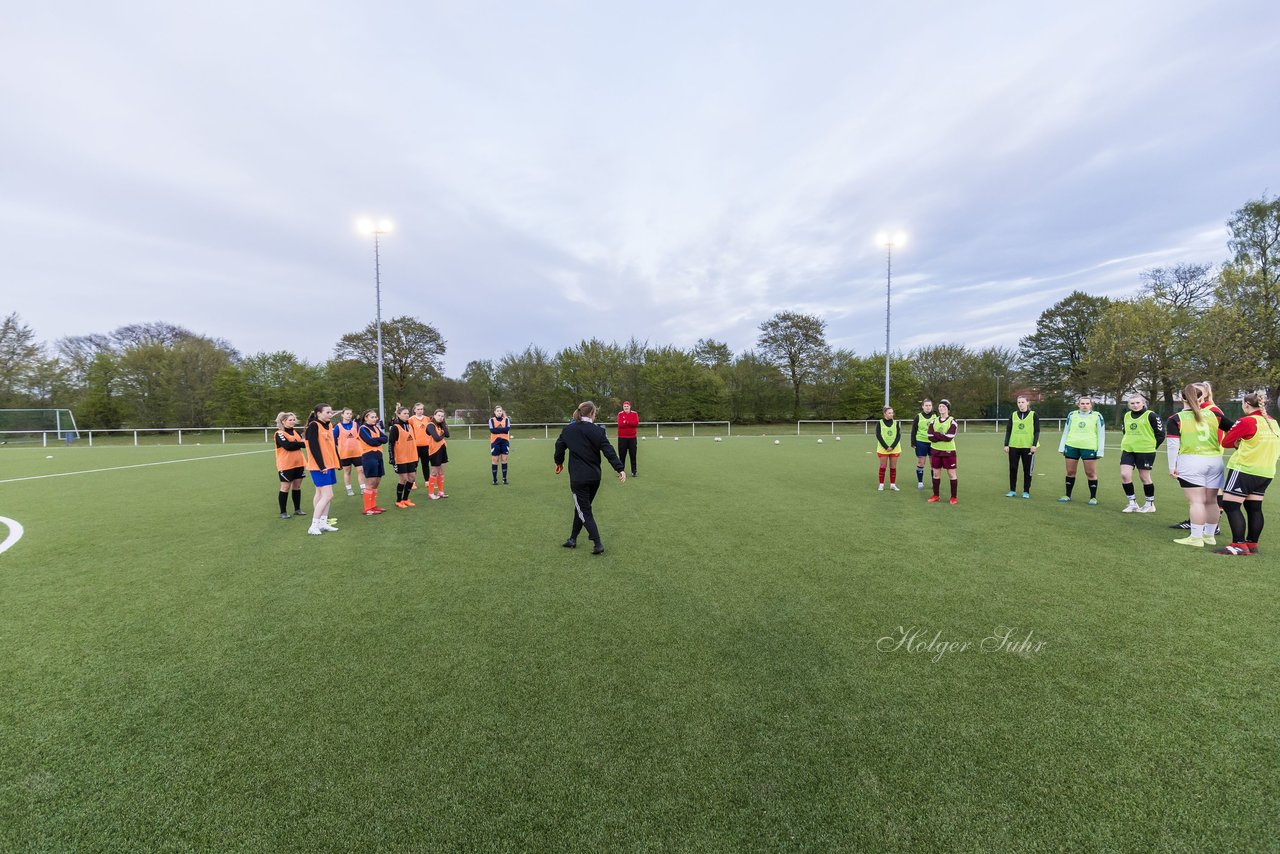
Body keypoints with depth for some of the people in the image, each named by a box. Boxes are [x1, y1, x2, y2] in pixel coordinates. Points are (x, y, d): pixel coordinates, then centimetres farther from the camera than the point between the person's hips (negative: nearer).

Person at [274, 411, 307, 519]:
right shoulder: (279, 434, -7)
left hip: (299, 463, 6)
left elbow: (305, 442, -3)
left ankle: (297, 509, 20)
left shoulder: (296, 431, 11)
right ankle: (283, 512, 9)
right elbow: (287, 446, -22)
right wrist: (300, 444, -12)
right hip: (286, 465, -5)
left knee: (297, 486, 10)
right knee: (285, 487, 1)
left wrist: (294, 444, -20)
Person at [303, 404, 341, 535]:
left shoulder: (329, 426, 13)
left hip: (329, 465, 8)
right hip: (319, 467, -8)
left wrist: (337, 462, 11)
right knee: (327, 496, -10)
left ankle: (323, 523, 17)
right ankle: (313, 526, -4)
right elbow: (313, 447, -17)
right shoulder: (313, 426, -12)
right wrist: (321, 466, -18)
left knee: (321, 495, 13)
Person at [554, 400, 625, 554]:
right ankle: (573, 539, 31)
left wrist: (559, 462, 28)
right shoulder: (598, 430, -6)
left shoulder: (568, 429, -3)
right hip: (595, 477, 2)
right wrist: (620, 469, -13)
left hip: (578, 478, -2)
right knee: (581, 508, 19)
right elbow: (609, 451, -13)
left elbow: (559, 447, 9)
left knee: (585, 512, 4)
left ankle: (598, 544, -4)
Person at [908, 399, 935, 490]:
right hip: (921, 442, -1)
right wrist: (913, 442, -3)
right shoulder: (918, 417, 0)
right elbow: (913, 431, 2)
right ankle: (920, 482, 15)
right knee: (920, 463, 5)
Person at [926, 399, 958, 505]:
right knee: (936, 473, 10)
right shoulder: (934, 420, 6)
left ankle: (953, 497, 12)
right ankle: (936, 496, 20)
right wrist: (943, 437, -15)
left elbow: (949, 437, -18)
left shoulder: (952, 421, -6)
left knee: (951, 474, 2)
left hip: (948, 451, -4)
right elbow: (930, 437, -4)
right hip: (935, 450, 4)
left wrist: (936, 434, -11)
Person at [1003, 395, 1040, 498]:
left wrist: (1034, 445, -9)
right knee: (1013, 469, 3)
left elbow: (1037, 431, 0)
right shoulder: (1013, 415, 9)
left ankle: (1026, 491, 12)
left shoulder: (1033, 415, 3)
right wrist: (1006, 445, 3)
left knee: (1027, 470, 3)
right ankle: (1012, 490, 12)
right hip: (1014, 446, 2)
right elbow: (1008, 431, 10)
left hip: (1028, 447, -2)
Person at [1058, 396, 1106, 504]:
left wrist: (1100, 450, -3)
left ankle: (1093, 498, 12)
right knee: (1070, 472, 8)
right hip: (1071, 447, 2)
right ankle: (1068, 495, 19)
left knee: (1091, 473, 0)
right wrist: (1062, 447, 9)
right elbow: (1065, 432, 13)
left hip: (1089, 448, -2)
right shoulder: (1072, 415, 8)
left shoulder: (1097, 416, 2)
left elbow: (1101, 434, 2)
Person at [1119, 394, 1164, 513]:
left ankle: (1150, 504, 20)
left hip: (1145, 451, -4)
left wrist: (1151, 447, -4)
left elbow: (1160, 434, -4)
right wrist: (1126, 444, 15)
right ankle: (1132, 503, 5)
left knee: (1144, 477, 3)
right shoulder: (1127, 416, 11)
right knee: (1124, 475, -7)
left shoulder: (1151, 415, -5)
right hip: (1128, 450, 5)